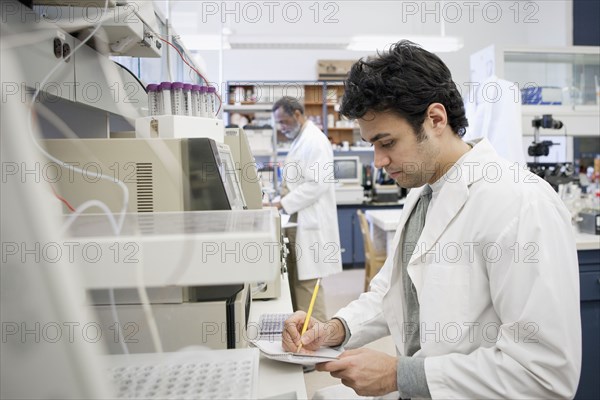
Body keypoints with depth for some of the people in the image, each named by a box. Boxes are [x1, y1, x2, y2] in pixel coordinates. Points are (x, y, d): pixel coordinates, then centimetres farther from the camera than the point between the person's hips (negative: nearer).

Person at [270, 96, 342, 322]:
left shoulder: (315, 141, -13)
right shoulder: (300, 140, 18)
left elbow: (316, 184, -22)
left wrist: (282, 204, -20)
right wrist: (280, 202, 11)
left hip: (309, 224, -10)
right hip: (298, 222, 10)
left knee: (307, 282, -5)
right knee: (297, 283, 13)